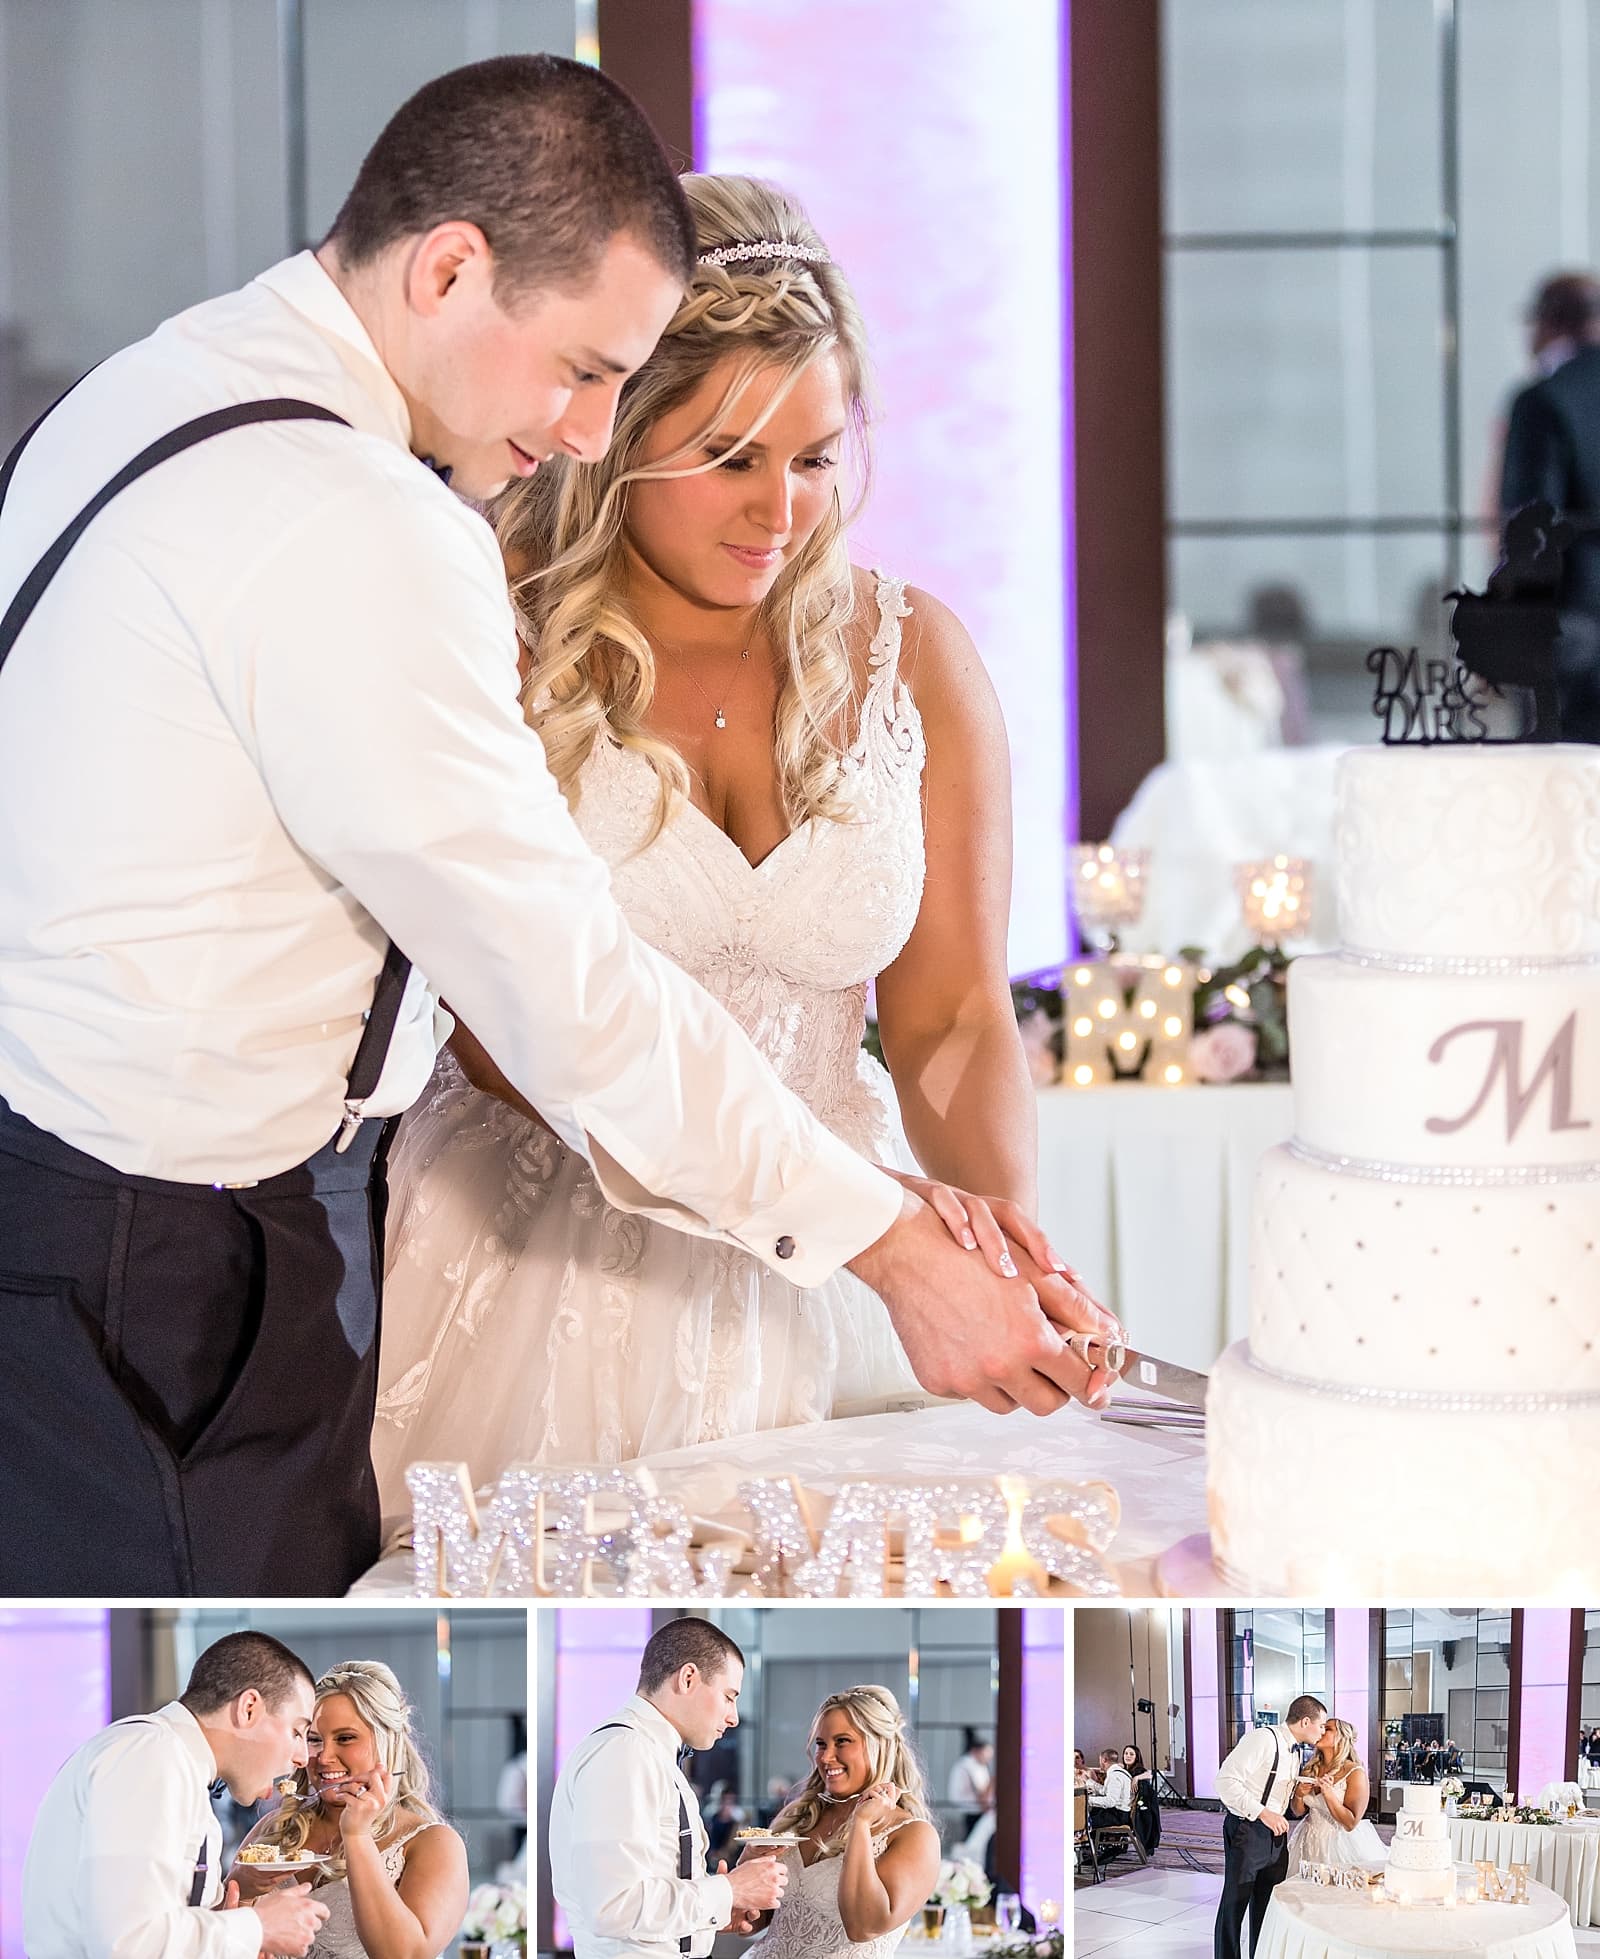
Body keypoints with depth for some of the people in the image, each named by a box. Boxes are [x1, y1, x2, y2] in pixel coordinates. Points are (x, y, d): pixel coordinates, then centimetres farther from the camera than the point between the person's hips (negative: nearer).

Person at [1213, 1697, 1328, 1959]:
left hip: (1276, 1830, 8)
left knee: (1268, 1902, 14)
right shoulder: (1263, 1739, -18)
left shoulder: (1296, 1750, 11)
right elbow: (1226, 1780, -23)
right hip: (1247, 1829, -8)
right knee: (1235, 1902, -1)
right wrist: (1262, 1813, -25)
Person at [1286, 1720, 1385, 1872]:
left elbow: (1351, 1823, -15)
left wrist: (1328, 1793, -25)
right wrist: (1298, 1795, -9)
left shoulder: (1355, 1773, -12)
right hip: (1310, 1841, 5)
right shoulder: (1311, 1769, 4)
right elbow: (1298, 1812, 13)